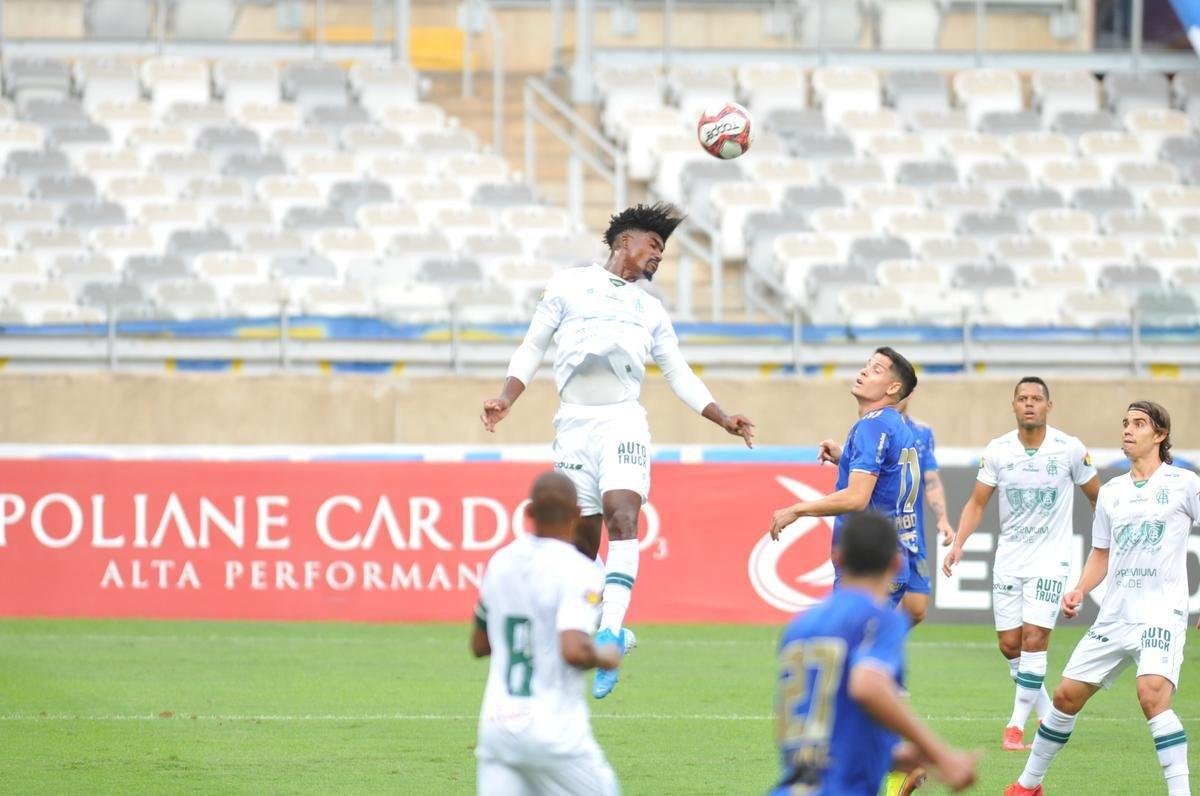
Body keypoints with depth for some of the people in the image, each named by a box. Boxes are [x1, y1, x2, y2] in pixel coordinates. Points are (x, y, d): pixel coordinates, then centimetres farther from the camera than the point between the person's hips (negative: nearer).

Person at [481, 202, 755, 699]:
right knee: (582, 537, -2)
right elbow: (532, 347, 14)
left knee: (622, 513, -22)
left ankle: (611, 631, -33)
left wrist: (723, 419, 15)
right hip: (575, 420, -1)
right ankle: (581, 632, 12)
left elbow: (679, 375, 25)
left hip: (623, 420, 1)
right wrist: (505, 400, 0)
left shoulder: (650, 310, 22)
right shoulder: (568, 285, 13)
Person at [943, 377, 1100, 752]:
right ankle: (1048, 716, 21)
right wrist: (958, 544, -9)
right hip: (1008, 561, 3)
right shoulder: (997, 450, -2)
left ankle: (1017, 724, -7)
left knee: (1034, 637, -15)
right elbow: (977, 503, 4)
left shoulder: (1070, 449, -8)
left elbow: (1097, 497, 5)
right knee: (1009, 644, 2)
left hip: (1049, 561, -3)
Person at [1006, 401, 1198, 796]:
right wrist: (1080, 590, 4)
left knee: (1152, 694, -28)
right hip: (1114, 615, 6)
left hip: (1162, 612, -6)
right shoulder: (1111, 492, 14)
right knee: (1067, 694, 8)